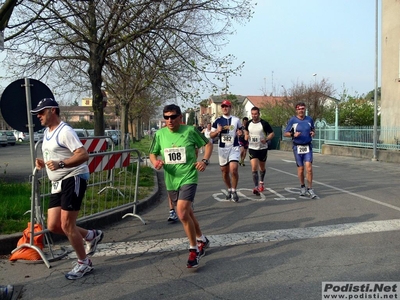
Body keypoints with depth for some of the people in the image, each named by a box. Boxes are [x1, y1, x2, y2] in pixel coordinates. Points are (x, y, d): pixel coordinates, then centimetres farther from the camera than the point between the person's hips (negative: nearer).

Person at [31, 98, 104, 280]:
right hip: (57, 183, 9)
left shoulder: (65, 131, -14)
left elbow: (83, 155, -24)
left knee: (66, 225, -8)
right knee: (53, 226, 6)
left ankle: (84, 263, 11)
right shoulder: (47, 132, 15)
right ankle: (92, 236, 27)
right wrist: (42, 163, 8)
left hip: (73, 179, -9)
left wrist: (60, 164, -33)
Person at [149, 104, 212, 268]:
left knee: (183, 214, -20)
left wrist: (204, 160, -11)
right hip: (171, 181, 5)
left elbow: (207, 144, 4)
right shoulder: (160, 134, 0)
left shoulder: (190, 130, -8)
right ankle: (202, 240, 44)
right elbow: (152, 153, 10)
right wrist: (155, 161, -12)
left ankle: (194, 250, 0)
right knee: (187, 213, 19)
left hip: (188, 178, -5)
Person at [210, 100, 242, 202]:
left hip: (234, 148, -2)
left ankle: (234, 191, 0)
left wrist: (240, 133, -7)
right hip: (222, 148, 2)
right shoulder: (218, 121, 4)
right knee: (224, 171, 9)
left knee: (233, 169, -17)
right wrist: (217, 131, -15)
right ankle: (229, 190, 30)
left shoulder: (236, 120, 4)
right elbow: (211, 135, 5)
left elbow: (241, 130, 16)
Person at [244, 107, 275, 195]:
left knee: (262, 167, 17)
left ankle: (261, 182, 42)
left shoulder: (264, 123, -11)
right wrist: (246, 136, -2)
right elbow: (246, 131, 21)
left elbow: (272, 133, -5)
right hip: (252, 148, 1)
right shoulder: (248, 124, 0)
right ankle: (256, 187, -13)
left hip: (263, 148, -1)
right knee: (254, 168, -13)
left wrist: (266, 139, -23)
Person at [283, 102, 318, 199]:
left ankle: (309, 189, -2)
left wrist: (313, 133, -2)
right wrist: (293, 134, -18)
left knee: (309, 168, -12)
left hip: (308, 147, 1)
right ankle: (302, 186, 29)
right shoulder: (292, 120, -2)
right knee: (300, 168, 6)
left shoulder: (309, 120, 6)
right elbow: (285, 133, 1)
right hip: (297, 147, -1)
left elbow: (313, 129, 21)